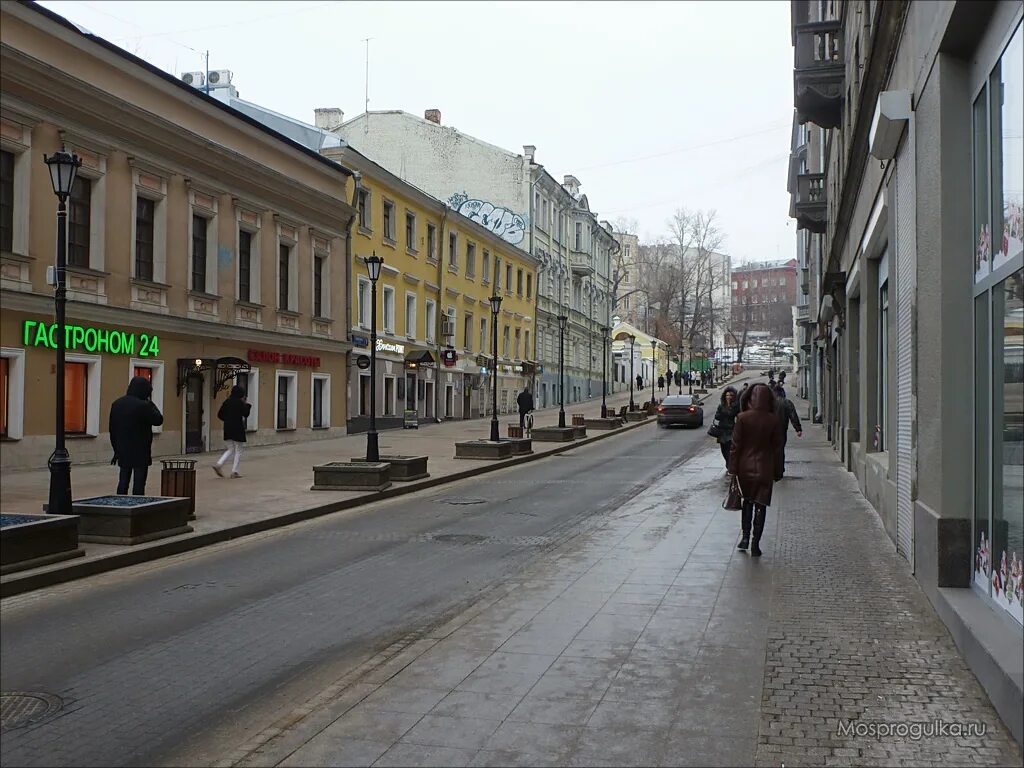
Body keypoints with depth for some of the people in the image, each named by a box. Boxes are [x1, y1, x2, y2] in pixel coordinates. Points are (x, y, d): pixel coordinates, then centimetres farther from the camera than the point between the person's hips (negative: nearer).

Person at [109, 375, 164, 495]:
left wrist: (116, 449, 18)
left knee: (123, 481, 13)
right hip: (140, 451, -6)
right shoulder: (143, 406, -17)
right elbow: (158, 420, -7)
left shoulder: (116, 404, 8)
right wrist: (151, 404, 3)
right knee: (139, 482, -2)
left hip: (123, 450, 7)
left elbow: (112, 429, 12)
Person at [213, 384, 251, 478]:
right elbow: (246, 414, -9)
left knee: (231, 449, 17)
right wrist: (248, 404, 4)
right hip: (237, 429, -6)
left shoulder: (226, 402, 7)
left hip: (227, 429, 6)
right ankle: (234, 471, 4)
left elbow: (220, 415, 9)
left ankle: (218, 464, 0)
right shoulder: (240, 403, -12)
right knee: (238, 451, 5)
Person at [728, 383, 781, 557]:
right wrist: (776, 471, 9)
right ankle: (755, 544, 5)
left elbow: (735, 445, -8)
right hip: (764, 469, 0)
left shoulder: (742, 418, -10)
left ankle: (745, 537, 16)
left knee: (747, 501, 20)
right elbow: (776, 447, 0)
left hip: (745, 467, 0)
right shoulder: (773, 420, -6)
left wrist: (732, 469, -2)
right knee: (760, 505, 6)